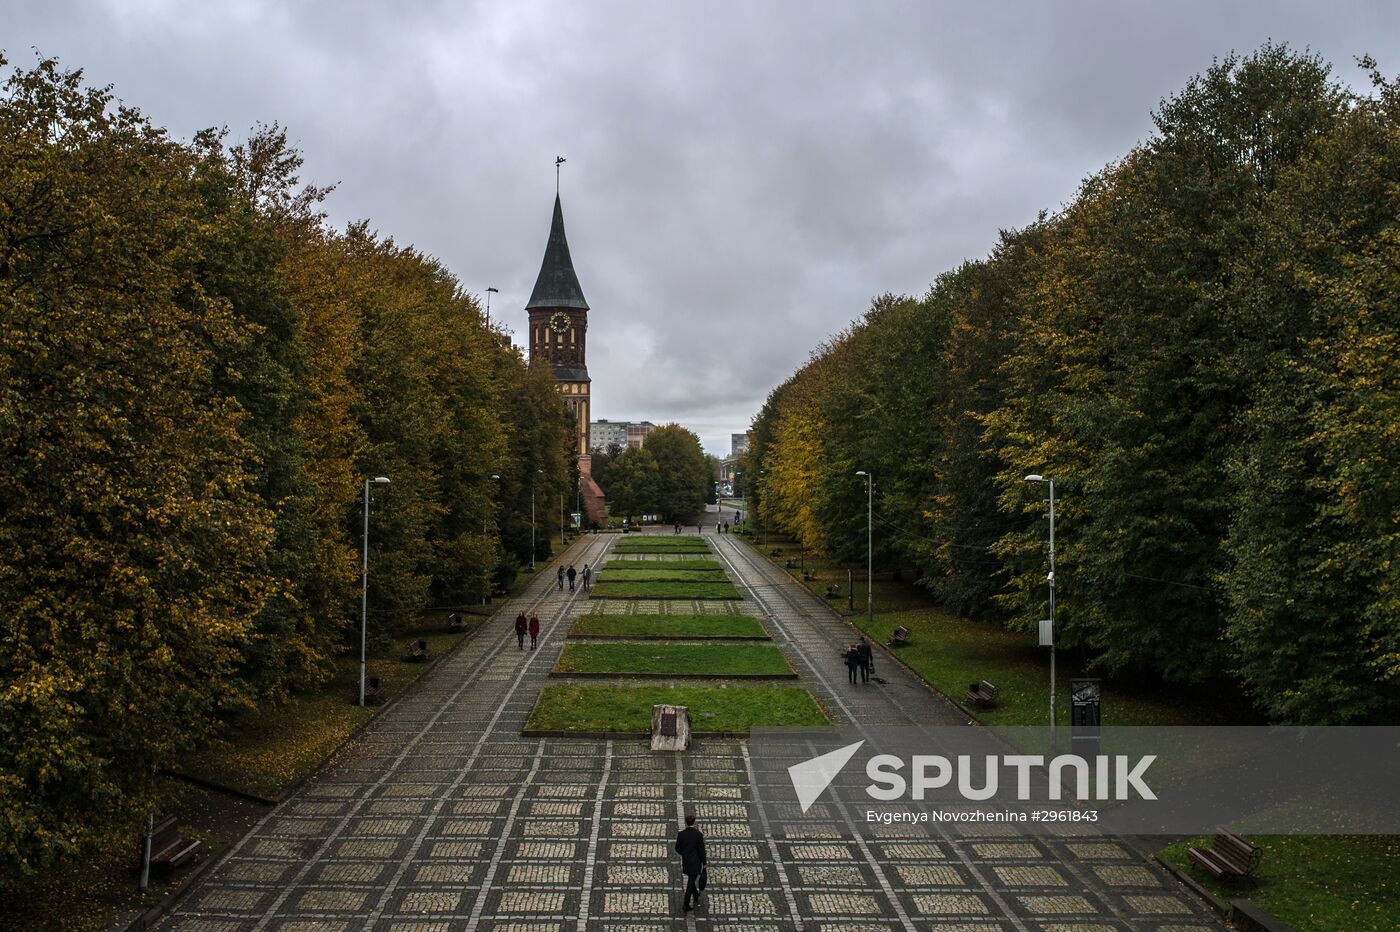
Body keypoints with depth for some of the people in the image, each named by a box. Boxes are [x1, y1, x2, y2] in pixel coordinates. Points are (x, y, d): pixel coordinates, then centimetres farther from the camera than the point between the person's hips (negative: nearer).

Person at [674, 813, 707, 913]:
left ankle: (696, 896, 46)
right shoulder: (698, 834, -19)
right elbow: (701, 850, -14)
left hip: (685, 861, 3)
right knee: (691, 882, 5)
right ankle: (686, 905, 6)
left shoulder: (681, 834, -11)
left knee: (691, 879, 26)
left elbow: (677, 849, -2)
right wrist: (704, 863, -2)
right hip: (695, 862, -3)